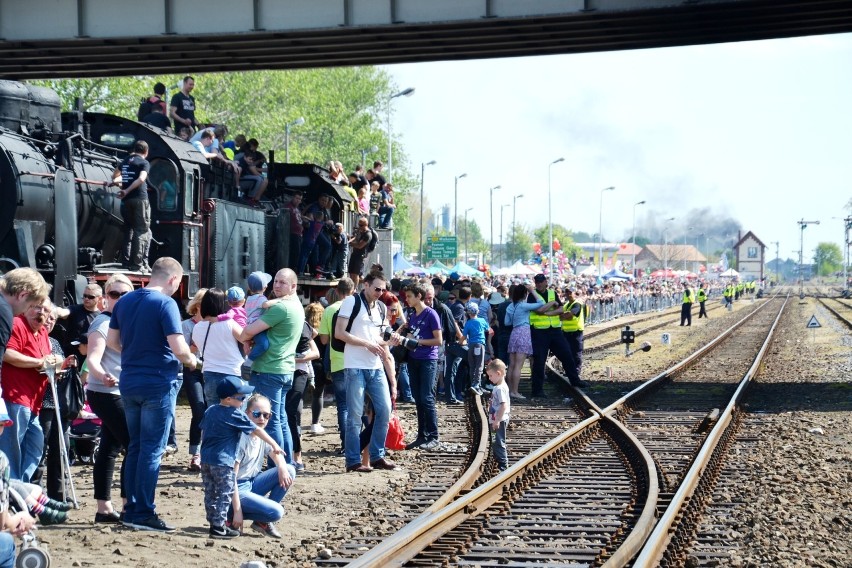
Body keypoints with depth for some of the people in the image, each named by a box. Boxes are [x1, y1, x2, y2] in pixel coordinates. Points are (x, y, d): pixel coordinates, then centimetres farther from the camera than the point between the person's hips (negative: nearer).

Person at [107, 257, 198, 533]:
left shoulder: (125, 301, 7)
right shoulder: (166, 303, -14)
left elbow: (111, 341, 13)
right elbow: (178, 348, -19)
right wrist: (191, 360, 0)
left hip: (129, 383, 7)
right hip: (158, 383, -6)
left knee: (135, 446, 15)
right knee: (152, 450, -1)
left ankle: (131, 509, 17)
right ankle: (143, 513, 0)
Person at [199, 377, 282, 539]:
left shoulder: (210, 410, 12)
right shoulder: (236, 415, -9)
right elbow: (257, 430, -4)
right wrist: (274, 445, 3)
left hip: (206, 458, 8)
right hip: (223, 461, -8)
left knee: (210, 493, 12)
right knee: (225, 494, -1)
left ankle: (213, 523, 19)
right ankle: (218, 527, -1)